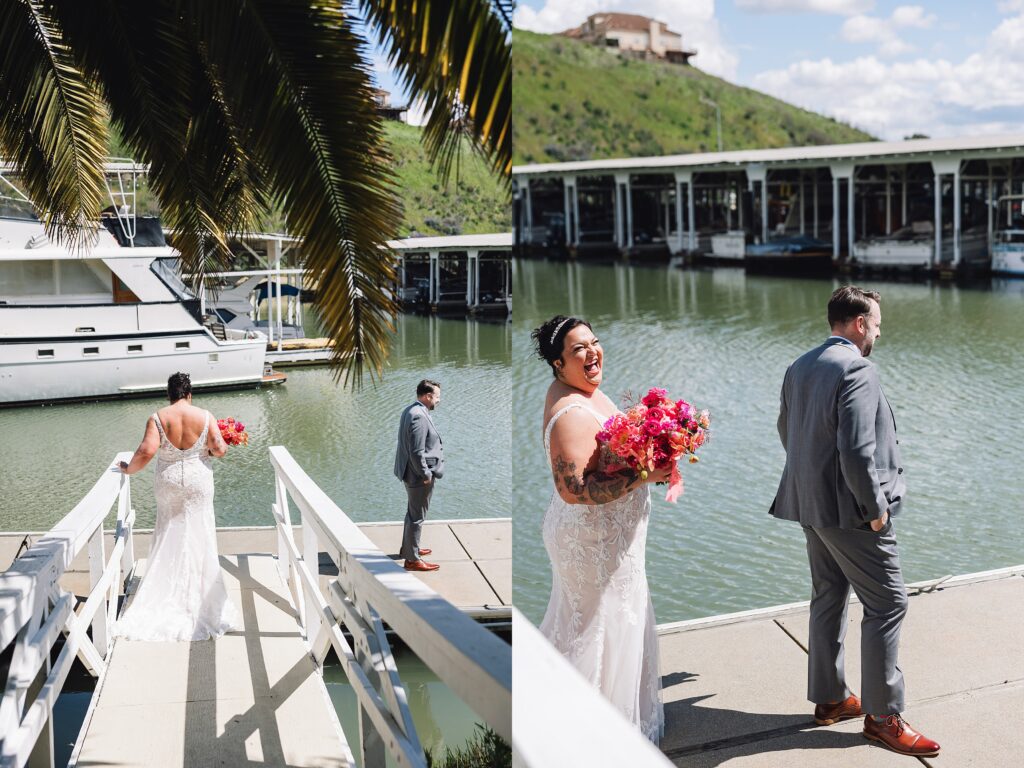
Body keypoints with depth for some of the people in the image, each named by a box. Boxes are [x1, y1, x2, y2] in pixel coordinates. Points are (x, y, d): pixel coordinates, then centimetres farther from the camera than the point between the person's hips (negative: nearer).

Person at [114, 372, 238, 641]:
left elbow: (147, 450, -20)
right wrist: (215, 448, 9)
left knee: (169, 536, 14)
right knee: (198, 536, 10)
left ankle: (168, 593, 18)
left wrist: (129, 469, -5)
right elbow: (220, 449, -14)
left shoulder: (158, 418, -10)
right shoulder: (204, 416, -9)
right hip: (198, 481, 0)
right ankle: (200, 596, 15)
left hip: (168, 483, 0)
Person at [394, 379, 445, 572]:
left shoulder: (410, 410, 8)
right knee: (417, 517, 0)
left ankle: (408, 548, 40)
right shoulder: (419, 417, -25)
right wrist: (426, 474, -18)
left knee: (413, 513, 24)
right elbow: (416, 452, -27)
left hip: (411, 473, 10)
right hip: (420, 476, -10)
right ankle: (412, 560, 9)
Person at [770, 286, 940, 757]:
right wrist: (876, 509, -16)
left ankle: (829, 698, 28)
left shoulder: (799, 368, 9)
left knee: (828, 597, 18)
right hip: (848, 509, -9)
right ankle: (883, 715, 6)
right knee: (887, 603, 0)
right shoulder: (857, 369, -19)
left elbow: (786, 430, 20)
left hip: (809, 504, 9)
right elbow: (857, 450, -25)